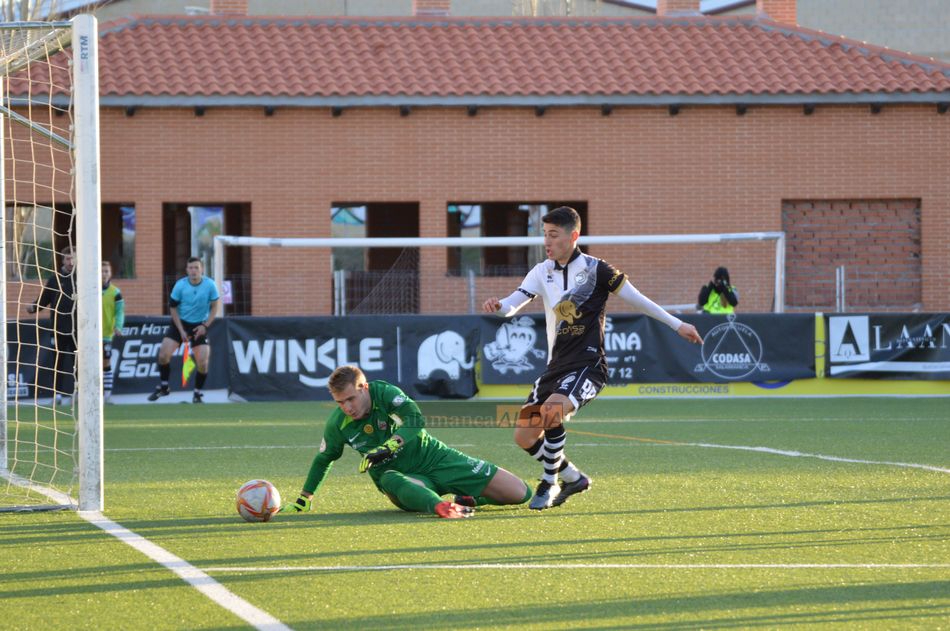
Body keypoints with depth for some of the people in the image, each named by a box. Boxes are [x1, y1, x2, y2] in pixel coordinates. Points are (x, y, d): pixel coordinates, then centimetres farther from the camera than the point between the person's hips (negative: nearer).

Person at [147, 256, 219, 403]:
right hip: (180, 323, 0)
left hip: (199, 326, 0)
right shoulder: (180, 285, -14)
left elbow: (214, 307, -3)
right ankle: (163, 387, 10)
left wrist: (205, 325, -15)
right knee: (163, 355, -11)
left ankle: (197, 393, 11)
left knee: (203, 363, -10)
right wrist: (181, 331, -10)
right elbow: (173, 308, -5)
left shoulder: (210, 285, -14)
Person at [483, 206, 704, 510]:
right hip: (556, 367, 7)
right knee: (524, 436, 2)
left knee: (552, 410, -33)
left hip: (588, 364, -7)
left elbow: (636, 299, 2)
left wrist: (677, 324, 5)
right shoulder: (542, 272, 8)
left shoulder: (595, 269, -6)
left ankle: (549, 485, -15)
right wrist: (497, 306, -27)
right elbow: (512, 305, -2)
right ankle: (573, 478, 25)